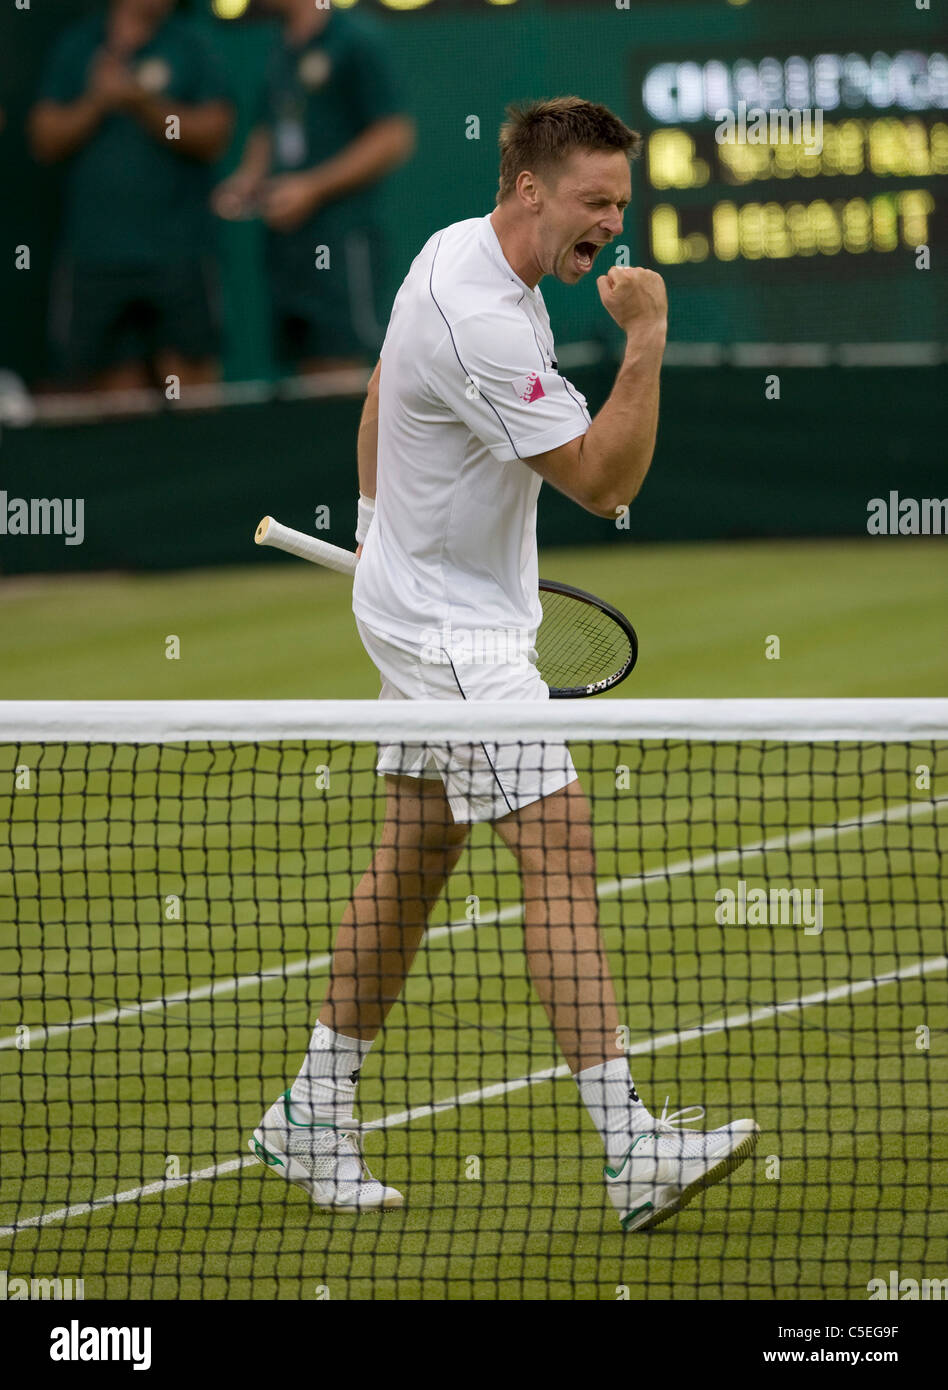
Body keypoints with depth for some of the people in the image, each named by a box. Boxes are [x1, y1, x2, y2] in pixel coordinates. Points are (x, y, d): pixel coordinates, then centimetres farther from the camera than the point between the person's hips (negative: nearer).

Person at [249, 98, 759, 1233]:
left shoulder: (457, 251, 5)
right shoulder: (481, 323, -28)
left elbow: (380, 397, 20)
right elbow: (604, 483, -25)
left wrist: (383, 530, 30)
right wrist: (646, 341, -30)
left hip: (420, 598, 11)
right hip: (449, 628, -11)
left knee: (414, 857, 14)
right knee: (559, 846, -16)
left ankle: (313, 1116, 23)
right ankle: (631, 1152, -21)